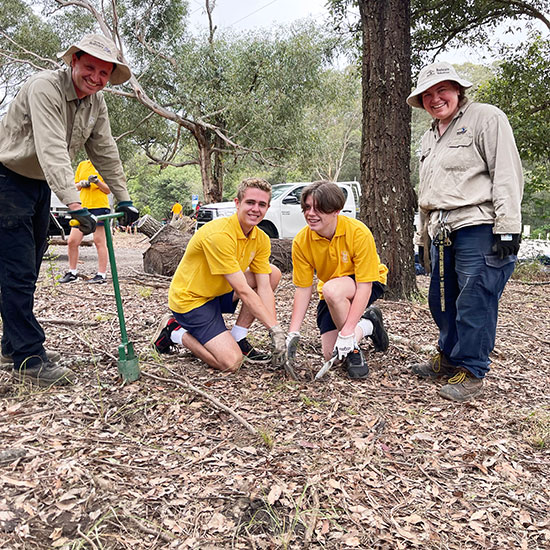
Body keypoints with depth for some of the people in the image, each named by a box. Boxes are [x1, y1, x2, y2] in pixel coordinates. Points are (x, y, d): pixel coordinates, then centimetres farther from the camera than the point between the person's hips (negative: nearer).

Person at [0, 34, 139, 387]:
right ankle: (29, 360, -6)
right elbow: (52, 150, -35)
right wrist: (75, 205, -44)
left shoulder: (97, 103, 1)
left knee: (29, 270, 13)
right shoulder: (45, 87, -23)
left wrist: (124, 198, 1)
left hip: (41, 186, 8)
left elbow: (106, 153, 6)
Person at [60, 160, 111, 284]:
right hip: (83, 207, 6)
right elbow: (76, 186, 23)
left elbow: (108, 190, 0)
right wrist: (82, 184, 2)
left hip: (99, 207, -6)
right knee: (72, 241, 4)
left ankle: (102, 274, 3)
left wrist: (97, 182, -16)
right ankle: (73, 272, 18)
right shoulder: (82, 165, 17)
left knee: (100, 242, -4)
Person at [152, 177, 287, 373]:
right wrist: (274, 327, -24)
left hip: (220, 292, 8)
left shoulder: (261, 239, -3)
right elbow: (243, 291, -28)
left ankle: (238, 339, 2)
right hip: (190, 299, -8)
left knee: (273, 274, -3)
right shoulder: (219, 234, -28)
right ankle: (174, 331, 4)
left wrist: (276, 331, -18)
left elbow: (264, 288, -7)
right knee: (231, 362, -19)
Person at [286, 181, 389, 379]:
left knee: (331, 289, -38)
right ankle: (367, 325, 22)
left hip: (370, 284, -4)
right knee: (330, 354, -6)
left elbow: (364, 287, -29)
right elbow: (303, 289, -11)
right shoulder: (301, 241, -16)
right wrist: (293, 333, -20)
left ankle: (352, 349, -14)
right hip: (330, 293, 5)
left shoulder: (358, 232, -28)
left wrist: (347, 333, -35)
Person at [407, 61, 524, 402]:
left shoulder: (486, 118, -1)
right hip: (443, 233, 8)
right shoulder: (429, 138, 24)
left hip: (478, 229, -8)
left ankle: (472, 372, 7)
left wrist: (507, 227, -17)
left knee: (474, 302, -5)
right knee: (442, 301, 13)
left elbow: (507, 175, -9)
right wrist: (425, 236, 24)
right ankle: (449, 359, 30)